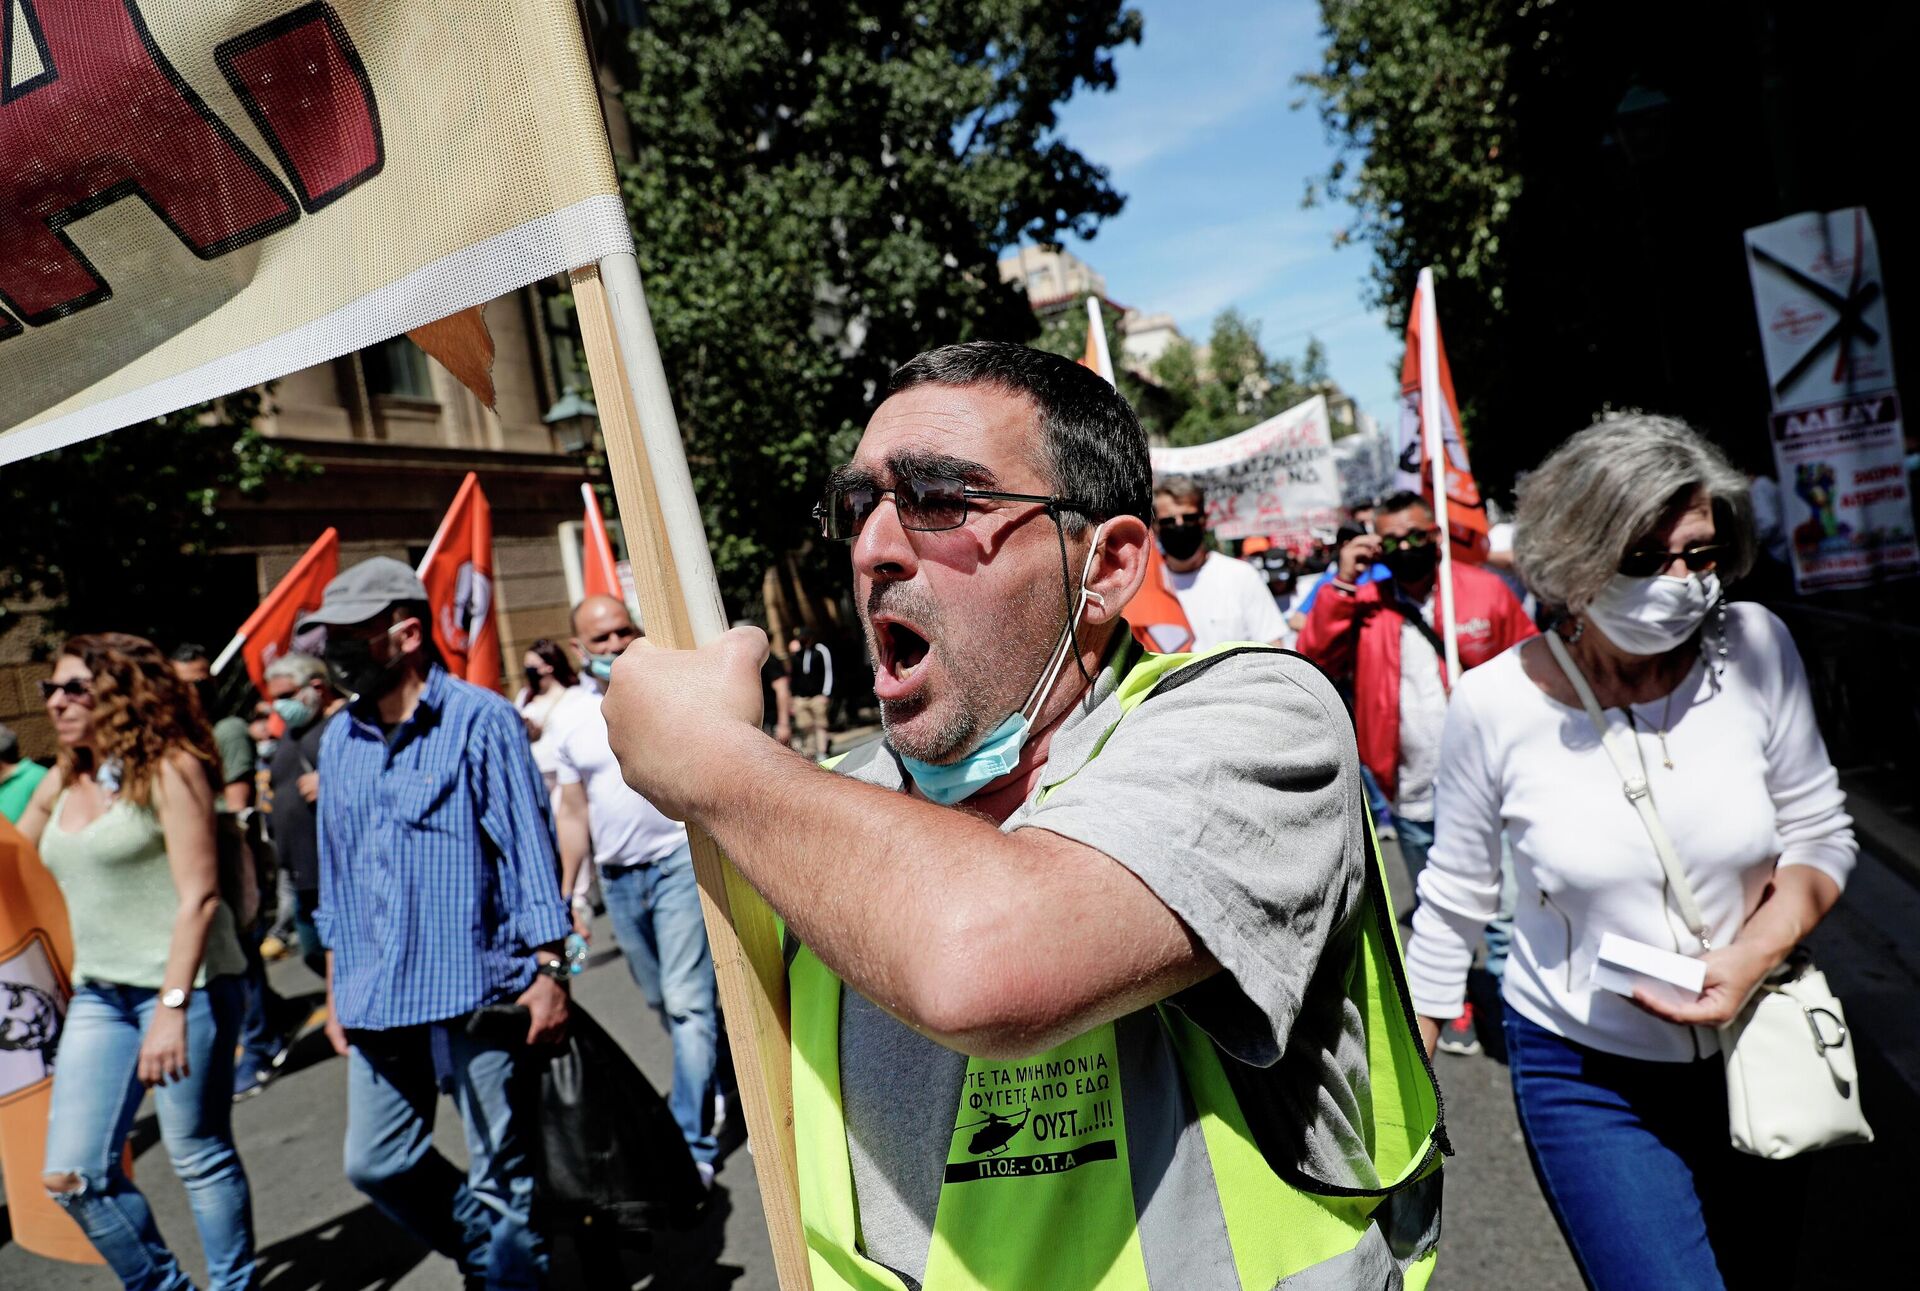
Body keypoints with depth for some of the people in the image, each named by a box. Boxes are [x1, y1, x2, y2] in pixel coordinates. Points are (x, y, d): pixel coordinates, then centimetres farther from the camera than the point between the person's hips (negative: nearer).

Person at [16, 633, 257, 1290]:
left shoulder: (167, 769, -10)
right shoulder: (59, 785, 9)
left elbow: (198, 896, -15)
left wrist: (172, 1006, -20)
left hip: (184, 985, -6)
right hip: (98, 995, 6)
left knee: (199, 1157, 4)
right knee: (70, 1175, 5)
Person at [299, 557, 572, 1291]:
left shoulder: (480, 720, -9)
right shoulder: (339, 740, 10)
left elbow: (530, 847, -9)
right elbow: (335, 873, 17)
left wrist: (548, 969, -13)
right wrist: (338, 987, 17)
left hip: (478, 990, -6)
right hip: (379, 1001, 7)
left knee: (499, 1177, 5)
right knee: (375, 1164, 14)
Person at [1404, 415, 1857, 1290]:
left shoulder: (1755, 650, -12)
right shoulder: (1495, 705, -17)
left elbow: (1819, 835, 0)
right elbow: (1453, 903, -6)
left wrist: (1753, 958, -18)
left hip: (1752, 1054, 3)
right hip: (1586, 1076, -3)